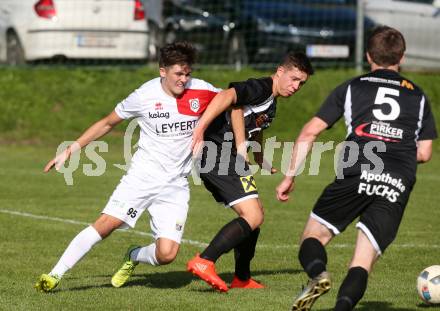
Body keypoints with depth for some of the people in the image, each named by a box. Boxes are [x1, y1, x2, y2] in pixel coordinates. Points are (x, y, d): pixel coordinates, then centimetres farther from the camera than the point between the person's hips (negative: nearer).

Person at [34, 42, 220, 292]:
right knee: (106, 223, -20)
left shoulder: (201, 91, -5)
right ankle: (55, 275, -12)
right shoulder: (145, 96, -7)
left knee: (167, 254, -13)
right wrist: (70, 151, 5)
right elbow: (108, 123, 7)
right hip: (142, 176, -1)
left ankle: (134, 257, 21)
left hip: (175, 186, 1)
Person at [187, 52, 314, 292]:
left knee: (255, 214, 19)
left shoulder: (271, 104, 21)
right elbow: (227, 96, -28)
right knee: (253, 217, -16)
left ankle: (242, 278, 27)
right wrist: (200, 129, -36)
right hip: (219, 153, -11)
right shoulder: (261, 88, -11)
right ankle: (203, 262, -23)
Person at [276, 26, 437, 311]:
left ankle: (318, 274, -21)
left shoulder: (352, 88, 18)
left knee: (314, 234, 11)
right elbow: (424, 153, 21)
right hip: (398, 186, 2)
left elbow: (309, 132, 12)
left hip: (356, 174, -1)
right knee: (363, 263, 2)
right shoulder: (418, 96, 24)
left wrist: (290, 177, 18)